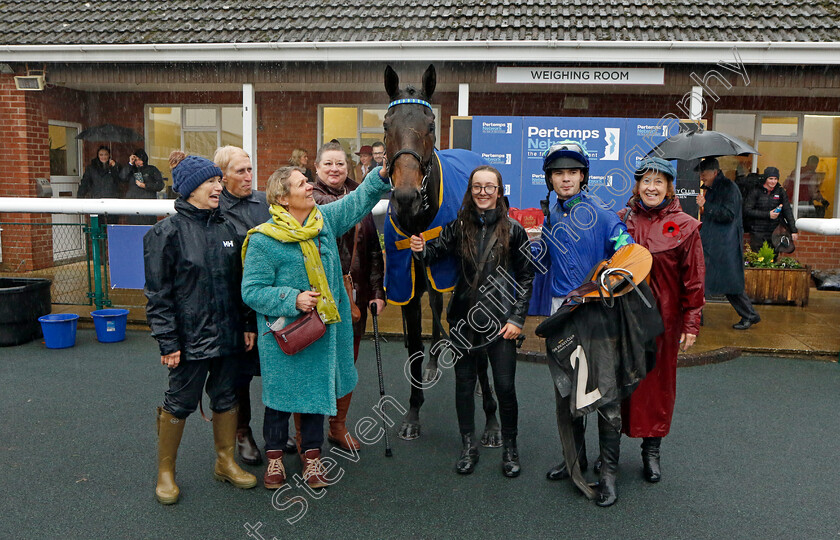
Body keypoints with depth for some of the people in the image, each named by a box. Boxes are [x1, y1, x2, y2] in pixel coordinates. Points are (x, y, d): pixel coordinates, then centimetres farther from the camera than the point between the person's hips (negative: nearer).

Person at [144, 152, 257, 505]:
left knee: (226, 397, 14)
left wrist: (246, 325, 10)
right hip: (190, 338, -5)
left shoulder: (225, 228, 8)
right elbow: (157, 293, -10)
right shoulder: (167, 233, -9)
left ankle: (226, 462, 31)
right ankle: (165, 472, 26)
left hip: (227, 334, 6)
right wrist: (168, 342, -13)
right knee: (180, 402, 6)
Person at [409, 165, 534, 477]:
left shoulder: (512, 230, -1)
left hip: (501, 320, -2)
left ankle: (510, 449, 23)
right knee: (464, 382, 10)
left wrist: (517, 318, -5)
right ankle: (468, 447, 28)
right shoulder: (459, 226, 2)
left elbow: (526, 277, 1)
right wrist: (421, 249, -20)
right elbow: (436, 252, 4)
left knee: (505, 386, 1)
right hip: (464, 318, 2)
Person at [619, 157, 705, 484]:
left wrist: (691, 324, -4)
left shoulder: (685, 227, -2)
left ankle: (651, 451, 25)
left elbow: (693, 279, -1)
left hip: (663, 318, -1)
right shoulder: (622, 220, 3)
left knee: (658, 381, 9)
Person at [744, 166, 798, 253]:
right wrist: (767, 214, -12)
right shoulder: (756, 192, -2)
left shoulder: (781, 192, 8)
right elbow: (747, 211, -8)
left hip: (775, 233, 3)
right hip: (757, 234, -3)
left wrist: (793, 230, 0)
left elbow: (788, 211, 7)